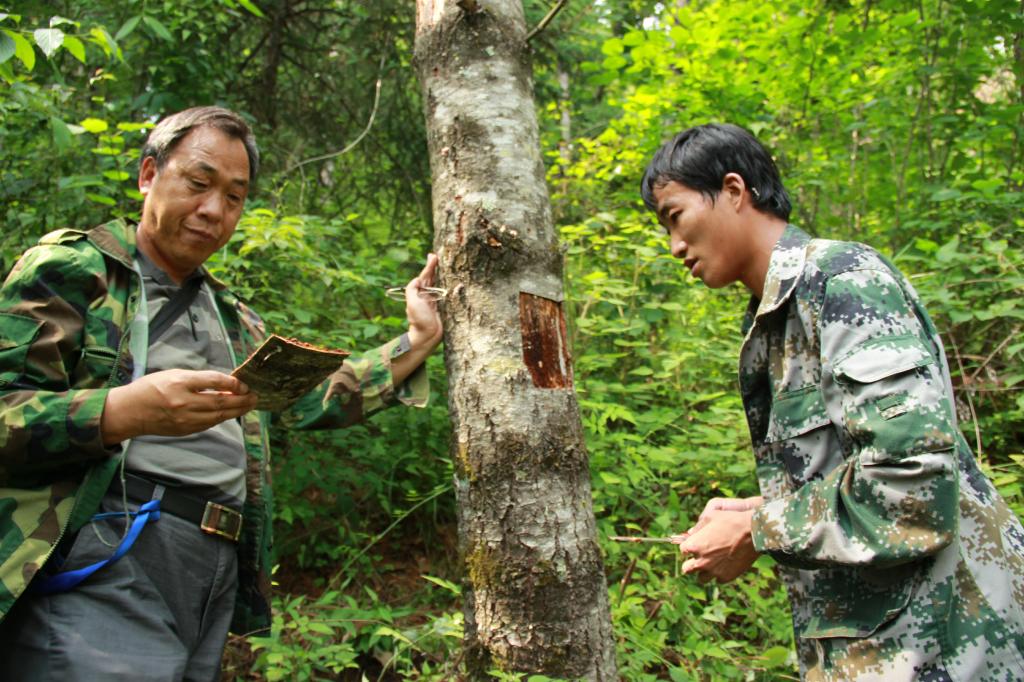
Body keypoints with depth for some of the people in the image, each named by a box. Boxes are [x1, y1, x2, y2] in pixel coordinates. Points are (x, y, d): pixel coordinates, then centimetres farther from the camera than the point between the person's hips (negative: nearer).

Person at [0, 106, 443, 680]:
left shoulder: (235, 321, 24)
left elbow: (311, 400, 16)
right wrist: (122, 412, -22)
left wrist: (421, 339, 16)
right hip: (100, 567, -6)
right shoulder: (73, 266, 3)